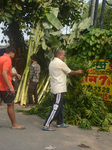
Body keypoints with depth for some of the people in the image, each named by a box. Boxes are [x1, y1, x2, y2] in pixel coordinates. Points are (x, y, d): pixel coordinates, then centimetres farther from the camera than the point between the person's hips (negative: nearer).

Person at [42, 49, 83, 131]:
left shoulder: (52, 63, 14)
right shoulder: (61, 63, -13)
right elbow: (70, 72, -4)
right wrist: (78, 72, 13)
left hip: (55, 88, 10)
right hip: (59, 89, -10)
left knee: (59, 106, 17)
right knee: (56, 107, -9)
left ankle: (60, 123, 26)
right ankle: (46, 125, -10)